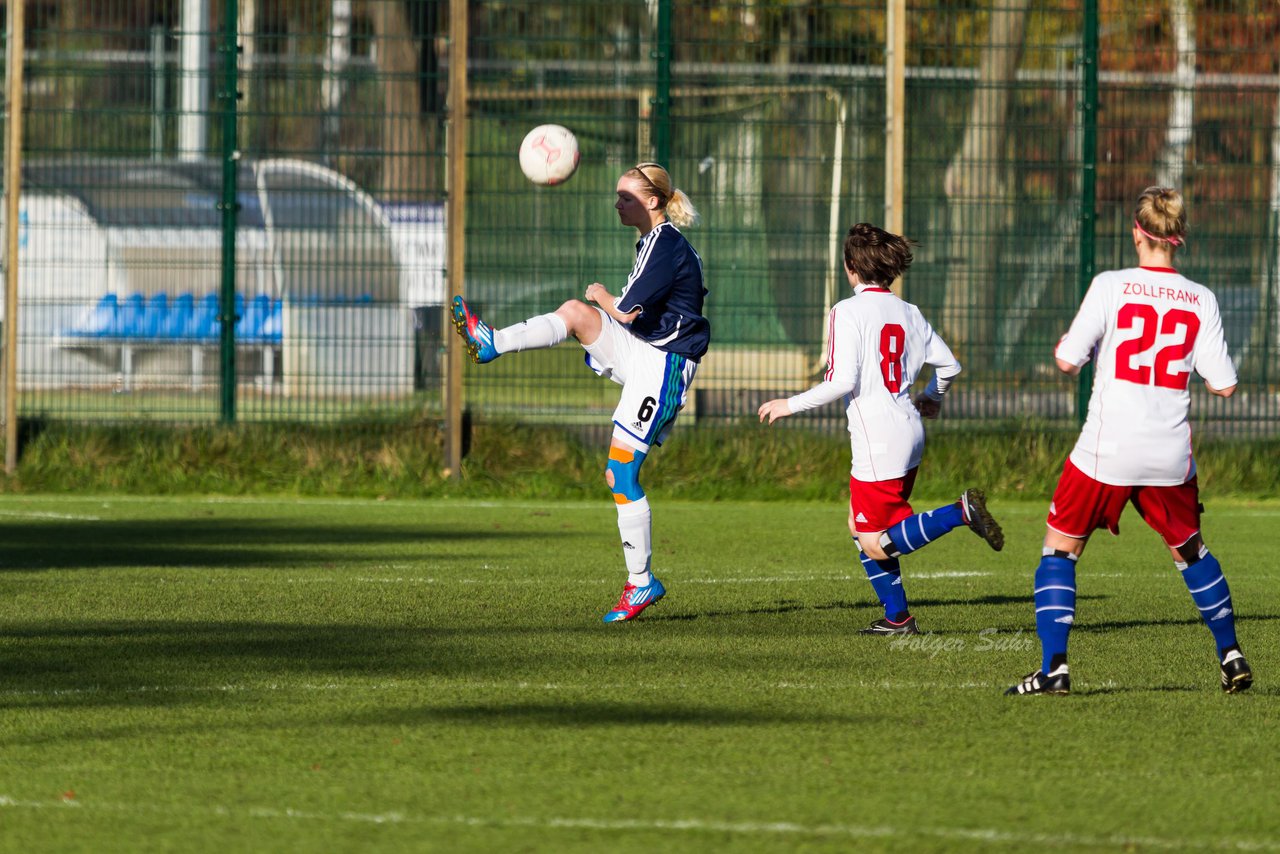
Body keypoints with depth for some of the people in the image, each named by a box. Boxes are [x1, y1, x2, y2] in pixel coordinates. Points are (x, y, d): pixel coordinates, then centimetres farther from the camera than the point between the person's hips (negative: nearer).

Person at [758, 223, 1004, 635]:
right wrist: (932, 398, 39)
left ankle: (960, 512, -18)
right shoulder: (908, 313, 10)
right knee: (860, 527, 18)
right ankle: (897, 617, 16)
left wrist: (790, 405, -5)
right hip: (909, 431, 8)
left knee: (876, 545, -4)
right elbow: (948, 365, 18)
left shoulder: (848, 311, -11)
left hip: (878, 438, -8)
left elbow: (842, 381, -18)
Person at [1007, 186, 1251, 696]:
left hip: (1106, 451, -3)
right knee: (1189, 549, 24)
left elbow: (1067, 361, -10)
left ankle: (1053, 668, -5)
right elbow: (1223, 385, 0)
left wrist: (1065, 347, 13)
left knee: (1060, 548, 8)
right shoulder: (1201, 301, 0)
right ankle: (1231, 658, 27)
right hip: (1171, 456, 3)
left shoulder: (1111, 287, -9)